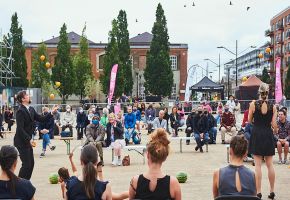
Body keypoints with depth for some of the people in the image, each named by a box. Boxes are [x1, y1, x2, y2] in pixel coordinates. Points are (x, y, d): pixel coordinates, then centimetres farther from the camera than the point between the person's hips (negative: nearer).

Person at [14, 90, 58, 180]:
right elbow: (20, 129, -21)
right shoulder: (20, 111, -17)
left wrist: (51, 112, -4)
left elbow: (41, 119, 7)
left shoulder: (31, 109, 9)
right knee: (26, 164, -7)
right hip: (22, 141, -9)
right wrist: (29, 139, -25)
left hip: (27, 140, 9)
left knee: (31, 163, 11)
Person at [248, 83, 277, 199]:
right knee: (269, 164, 11)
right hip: (268, 135, 1)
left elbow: (249, 121, 0)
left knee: (258, 164, 2)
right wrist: (275, 130, 16)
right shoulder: (272, 106, -5)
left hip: (256, 134, -1)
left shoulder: (253, 104, -8)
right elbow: (274, 124, -5)